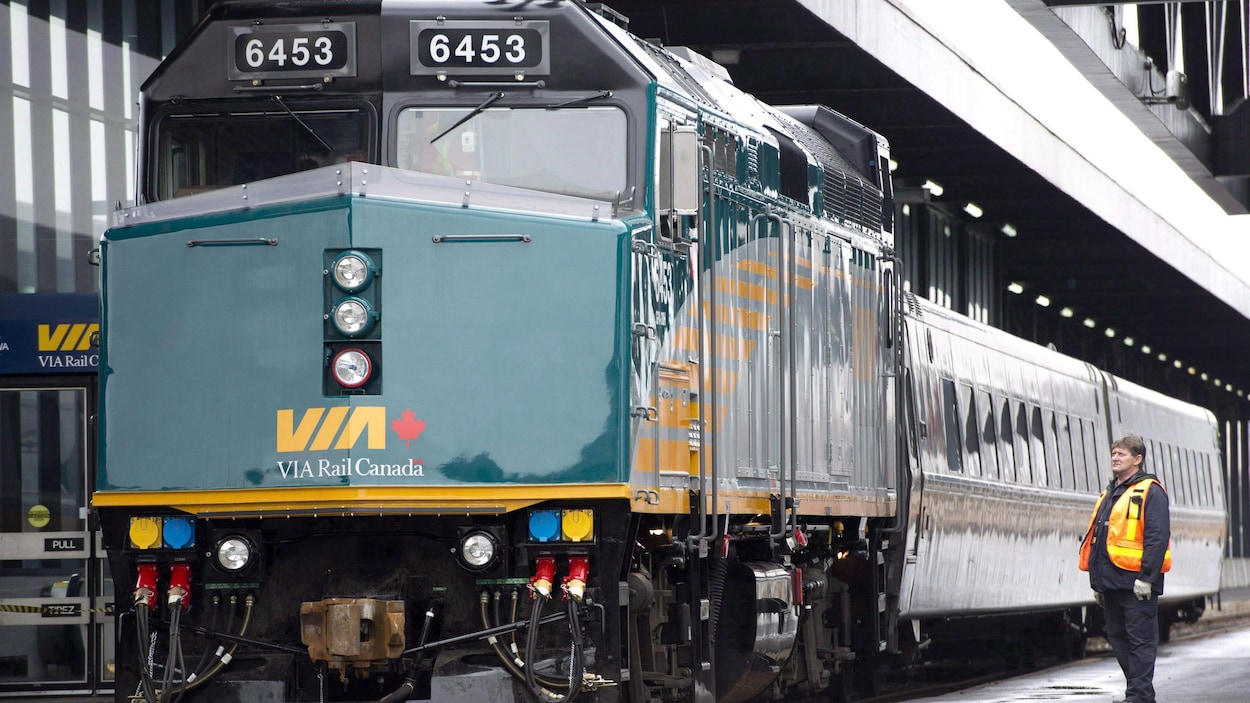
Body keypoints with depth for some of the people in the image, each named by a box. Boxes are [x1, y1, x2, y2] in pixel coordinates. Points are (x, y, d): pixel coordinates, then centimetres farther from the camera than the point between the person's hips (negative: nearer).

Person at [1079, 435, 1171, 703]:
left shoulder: (1150, 492, -6)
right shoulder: (1110, 494, 20)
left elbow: (1157, 538, -14)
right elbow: (1096, 538, 23)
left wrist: (1146, 577, -20)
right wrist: (1097, 580, 19)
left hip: (1136, 583, -9)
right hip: (1111, 584, 9)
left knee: (1140, 640, -6)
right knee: (1118, 638, 10)